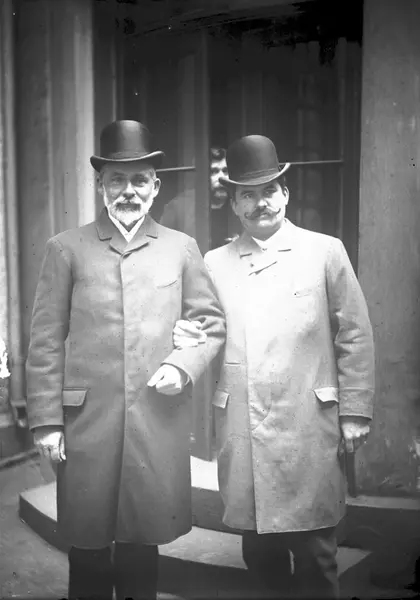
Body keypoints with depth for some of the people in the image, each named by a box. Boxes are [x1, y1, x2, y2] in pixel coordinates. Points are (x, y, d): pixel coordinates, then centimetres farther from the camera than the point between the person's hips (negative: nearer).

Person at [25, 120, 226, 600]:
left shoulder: (181, 248, 8)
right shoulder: (66, 249, 3)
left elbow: (211, 322, 11)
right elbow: (45, 340, 0)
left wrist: (183, 365, -7)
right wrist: (46, 420, -4)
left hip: (159, 423, 1)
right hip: (86, 422, -1)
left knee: (143, 543, 13)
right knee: (87, 546, 10)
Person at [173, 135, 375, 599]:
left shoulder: (325, 251, 3)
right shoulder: (215, 263, 9)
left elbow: (354, 337, 3)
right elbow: (211, 338, 14)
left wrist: (355, 412, -1)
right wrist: (188, 340, -8)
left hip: (308, 426, -2)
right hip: (241, 433, 2)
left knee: (314, 554, 6)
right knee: (258, 552, 12)